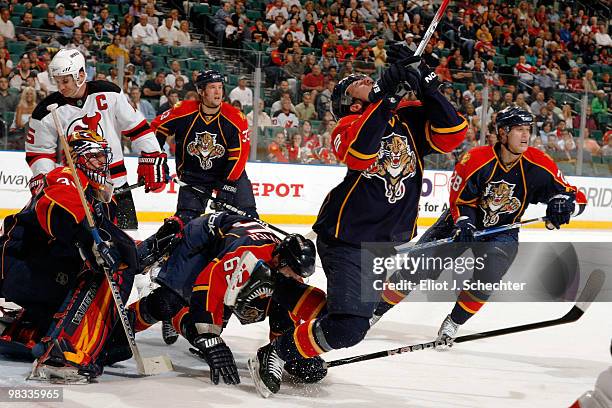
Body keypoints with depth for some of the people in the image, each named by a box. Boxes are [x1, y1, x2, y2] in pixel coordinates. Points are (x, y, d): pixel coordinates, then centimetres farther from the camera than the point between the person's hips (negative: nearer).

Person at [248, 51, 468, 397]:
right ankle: (274, 353, 0)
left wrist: (425, 85, -15)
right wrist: (386, 93, -31)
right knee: (347, 327, -17)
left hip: (392, 240, 6)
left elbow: (452, 134, -8)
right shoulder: (348, 125, -8)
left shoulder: (409, 117, 6)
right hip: (346, 238, -6)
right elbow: (359, 153, -31)